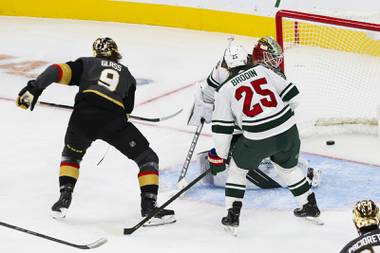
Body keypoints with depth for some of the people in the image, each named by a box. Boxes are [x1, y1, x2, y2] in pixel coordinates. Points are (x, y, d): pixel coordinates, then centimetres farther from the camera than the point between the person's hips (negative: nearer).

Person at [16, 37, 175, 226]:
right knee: (148, 159, 15)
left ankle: (64, 198, 19)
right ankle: (149, 207, 3)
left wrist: (34, 88, 1)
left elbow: (59, 71, 8)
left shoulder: (86, 63, 26)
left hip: (84, 114, 1)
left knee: (71, 154, 31)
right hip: (114, 118, -1)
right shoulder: (127, 74, 31)